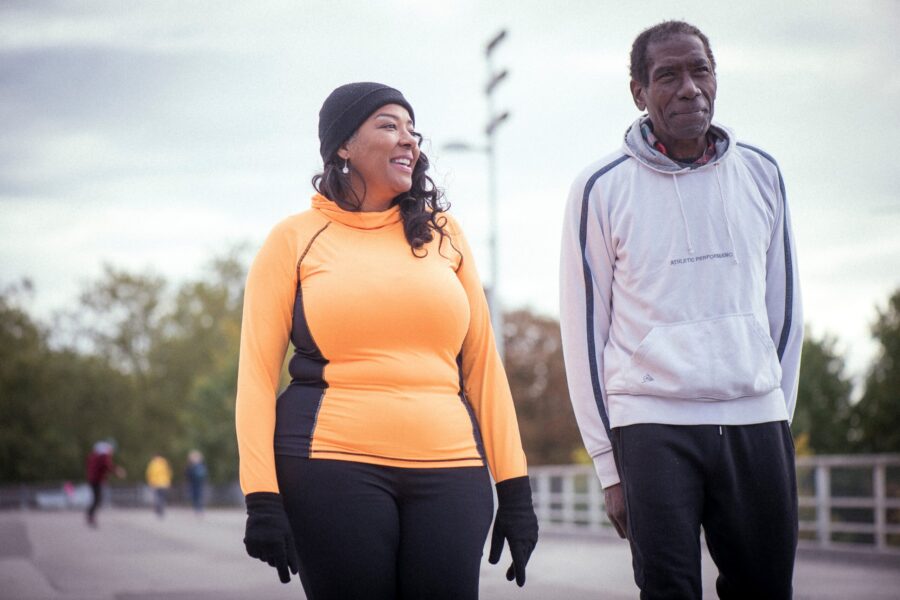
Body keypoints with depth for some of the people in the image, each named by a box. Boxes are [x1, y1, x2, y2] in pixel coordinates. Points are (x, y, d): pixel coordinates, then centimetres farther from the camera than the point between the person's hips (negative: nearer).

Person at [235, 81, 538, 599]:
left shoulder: (442, 234, 15)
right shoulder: (297, 239, 7)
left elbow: (483, 363, 13)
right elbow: (258, 371, 3)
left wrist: (514, 489, 7)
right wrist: (263, 498, -7)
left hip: (448, 473, 3)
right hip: (334, 469, -2)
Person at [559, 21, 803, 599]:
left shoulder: (761, 173, 9)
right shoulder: (602, 188, 0)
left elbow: (784, 307, 14)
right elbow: (585, 330, 2)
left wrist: (778, 417, 11)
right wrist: (609, 464, 0)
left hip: (755, 422, 3)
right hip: (651, 425, -3)